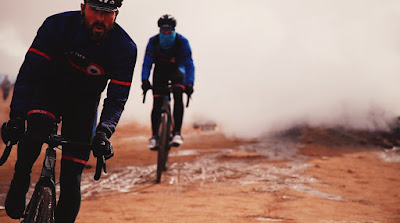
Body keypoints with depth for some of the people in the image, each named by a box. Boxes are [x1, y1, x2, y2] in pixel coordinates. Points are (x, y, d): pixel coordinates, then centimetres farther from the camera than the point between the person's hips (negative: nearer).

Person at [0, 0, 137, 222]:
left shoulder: (125, 48, -23)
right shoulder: (57, 25, -25)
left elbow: (116, 99, -24)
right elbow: (29, 71, -27)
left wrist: (103, 132, -42)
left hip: (84, 102, 1)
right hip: (49, 92, -1)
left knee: (71, 179, -7)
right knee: (38, 127, -35)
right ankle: (19, 181, -10)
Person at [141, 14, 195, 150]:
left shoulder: (182, 42, -26)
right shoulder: (153, 42, -23)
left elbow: (189, 65, -27)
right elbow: (147, 63, -23)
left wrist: (189, 84, -42)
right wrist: (145, 81, -39)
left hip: (177, 71, -1)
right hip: (160, 71, 1)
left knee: (178, 96, -25)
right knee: (157, 103, -11)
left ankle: (177, 133, -24)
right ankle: (154, 135, 2)